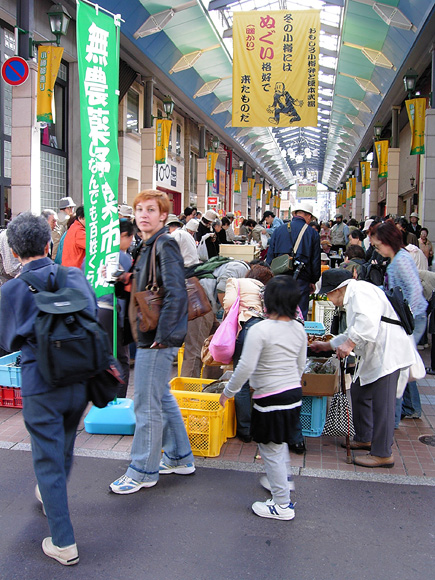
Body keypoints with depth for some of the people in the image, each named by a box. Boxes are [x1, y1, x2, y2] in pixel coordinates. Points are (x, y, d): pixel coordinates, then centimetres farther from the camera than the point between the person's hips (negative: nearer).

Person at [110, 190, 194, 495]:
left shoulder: (165, 244, -17)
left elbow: (176, 294, -26)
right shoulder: (150, 245, 14)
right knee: (162, 398, 19)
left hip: (158, 340, -10)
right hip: (151, 337, 10)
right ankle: (179, 458, 33)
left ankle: (143, 471, 16)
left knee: (147, 405, 1)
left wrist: (162, 335, -24)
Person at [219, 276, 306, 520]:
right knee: (280, 441, 29)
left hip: (271, 398, -8)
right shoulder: (299, 329, 2)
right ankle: (283, 480, 47)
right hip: (295, 393, 8)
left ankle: (282, 504, 15)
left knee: (271, 450, 5)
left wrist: (228, 392, -8)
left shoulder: (260, 330, -20)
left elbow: (246, 367, -22)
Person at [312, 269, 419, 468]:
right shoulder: (353, 298, 21)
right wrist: (327, 345, 35)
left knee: (381, 403, -7)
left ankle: (383, 454, 1)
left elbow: (368, 319, -33)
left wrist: (350, 343, -30)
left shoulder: (360, 291, -14)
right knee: (359, 392, 20)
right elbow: (352, 333, 30)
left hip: (387, 353, -12)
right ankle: (364, 438, 34)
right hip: (373, 355, 12)